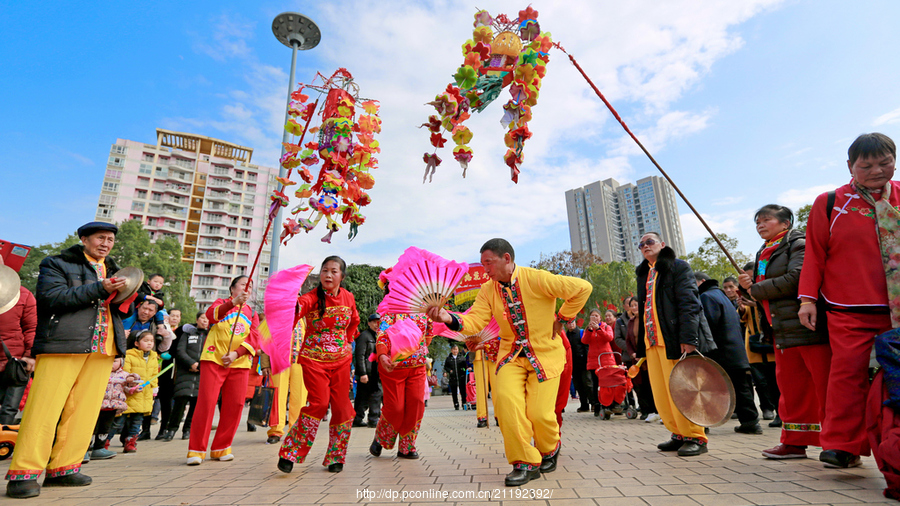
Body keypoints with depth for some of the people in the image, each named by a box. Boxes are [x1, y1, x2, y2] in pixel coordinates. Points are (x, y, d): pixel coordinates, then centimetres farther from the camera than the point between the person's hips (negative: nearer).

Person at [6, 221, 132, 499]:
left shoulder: (112, 271, 22)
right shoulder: (56, 264, 7)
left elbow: (126, 310, 22)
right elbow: (51, 297, -9)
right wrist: (99, 289, -16)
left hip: (102, 349, 5)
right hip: (63, 344, -5)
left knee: (84, 410, 4)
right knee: (44, 408, -6)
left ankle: (63, 468, 14)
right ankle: (23, 473, 3)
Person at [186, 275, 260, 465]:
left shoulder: (252, 313, 17)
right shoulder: (221, 303, 9)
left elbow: (255, 338, 3)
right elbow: (211, 314, -15)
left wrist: (236, 353, -14)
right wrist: (234, 302, -34)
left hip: (240, 363, 3)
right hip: (214, 359, -3)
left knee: (235, 405, 2)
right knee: (206, 402, -7)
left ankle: (221, 448, 16)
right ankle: (196, 450, 4)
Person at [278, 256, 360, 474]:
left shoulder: (348, 297, 2)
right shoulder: (312, 297, -12)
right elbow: (299, 306, -36)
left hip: (341, 359, 4)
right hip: (314, 359, -4)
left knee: (342, 407, 3)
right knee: (318, 403, -14)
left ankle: (335, 457, 22)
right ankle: (289, 454, 7)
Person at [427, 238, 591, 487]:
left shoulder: (536, 279, -16)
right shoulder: (488, 290, -1)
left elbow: (582, 288, -12)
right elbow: (475, 322, -11)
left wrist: (561, 319, -7)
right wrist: (449, 318, -30)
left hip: (545, 353, -3)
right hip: (511, 354, 4)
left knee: (539, 412, -9)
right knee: (505, 398, -20)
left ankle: (550, 449, 30)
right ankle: (526, 462, 1)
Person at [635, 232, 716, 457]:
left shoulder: (678, 267, 1)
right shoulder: (643, 274, 21)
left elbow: (689, 304, -10)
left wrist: (688, 338, -20)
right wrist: (641, 346, 17)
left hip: (674, 340, -7)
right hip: (652, 341, 7)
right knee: (661, 395, 7)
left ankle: (695, 438, 11)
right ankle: (680, 435, 20)